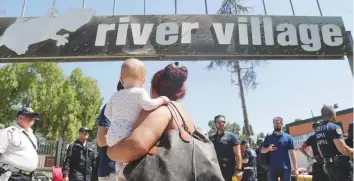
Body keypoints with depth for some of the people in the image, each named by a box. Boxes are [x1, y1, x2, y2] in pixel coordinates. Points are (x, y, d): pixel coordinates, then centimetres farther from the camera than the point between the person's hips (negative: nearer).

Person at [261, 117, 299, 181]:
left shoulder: (288, 137, 3)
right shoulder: (268, 138, 7)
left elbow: (292, 154, 1)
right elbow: (262, 150, 7)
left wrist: (296, 168, -4)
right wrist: (268, 148, -15)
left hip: (285, 168, -1)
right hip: (272, 168, 1)